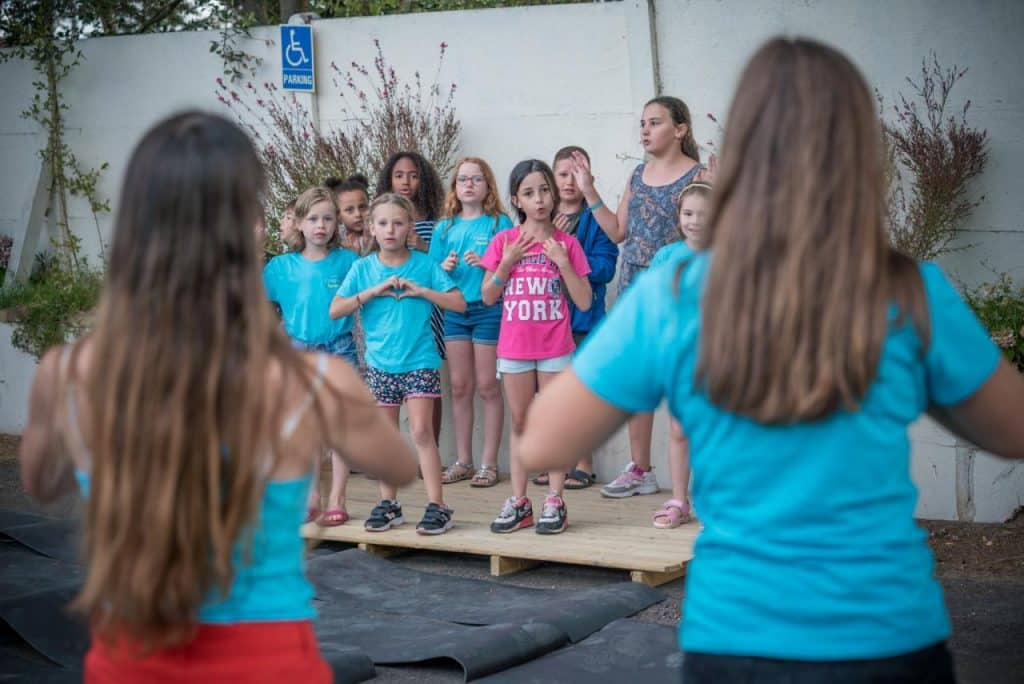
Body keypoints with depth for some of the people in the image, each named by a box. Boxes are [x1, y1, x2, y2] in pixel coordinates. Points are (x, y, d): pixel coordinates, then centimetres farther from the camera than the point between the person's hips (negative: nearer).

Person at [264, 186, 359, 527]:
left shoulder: (347, 261, -2)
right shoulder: (282, 265, 3)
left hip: (339, 349, -2)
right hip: (300, 351, 2)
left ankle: (336, 499, 5)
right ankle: (311, 498, 16)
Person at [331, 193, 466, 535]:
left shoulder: (425, 264, -2)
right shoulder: (363, 268, 2)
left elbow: (459, 303, -3)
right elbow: (335, 310, -3)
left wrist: (422, 291, -15)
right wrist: (374, 290, -13)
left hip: (419, 361, -3)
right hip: (380, 363, 3)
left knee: (421, 430, -8)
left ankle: (437, 505, -4)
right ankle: (388, 503, 20)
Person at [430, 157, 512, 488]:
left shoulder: (499, 223, -1)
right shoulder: (444, 228, 10)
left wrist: (485, 263, -21)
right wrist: (444, 268, -9)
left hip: (489, 309, -4)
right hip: (454, 311, 4)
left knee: (488, 386, 0)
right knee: (459, 387, 8)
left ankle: (489, 462, 6)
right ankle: (463, 460, 16)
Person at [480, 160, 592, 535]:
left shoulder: (566, 243, -2)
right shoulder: (505, 241, 1)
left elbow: (584, 302, -5)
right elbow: (488, 297, 2)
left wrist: (562, 262, -15)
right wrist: (507, 262, -12)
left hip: (555, 347, -2)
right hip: (514, 346, 2)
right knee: (520, 423, 9)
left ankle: (555, 501, 7)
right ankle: (518, 501, 14)